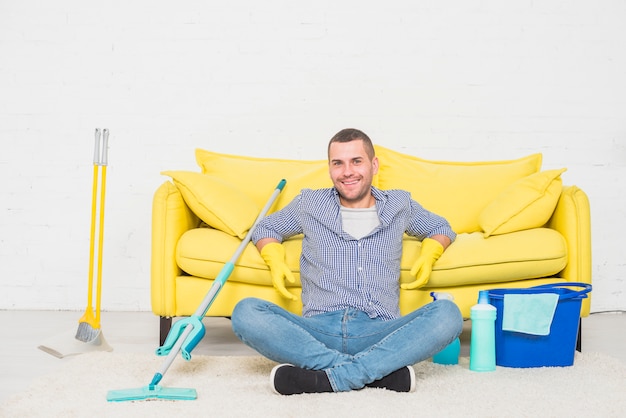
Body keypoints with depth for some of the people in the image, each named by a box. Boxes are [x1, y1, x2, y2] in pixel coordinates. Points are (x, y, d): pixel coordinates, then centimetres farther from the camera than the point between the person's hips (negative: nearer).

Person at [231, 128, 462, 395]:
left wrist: (428, 256, 10)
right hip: (319, 330, 0)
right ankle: (382, 369, -31)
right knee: (246, 312, -29)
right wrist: (275, 260, 8)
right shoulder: (309, 203, 17)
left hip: (379, 334, 0)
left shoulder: (399, 205, 19)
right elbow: (266, 228, 30)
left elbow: (441, 228, 33)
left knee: (447, 314, -29)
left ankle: (329, 378, -33)